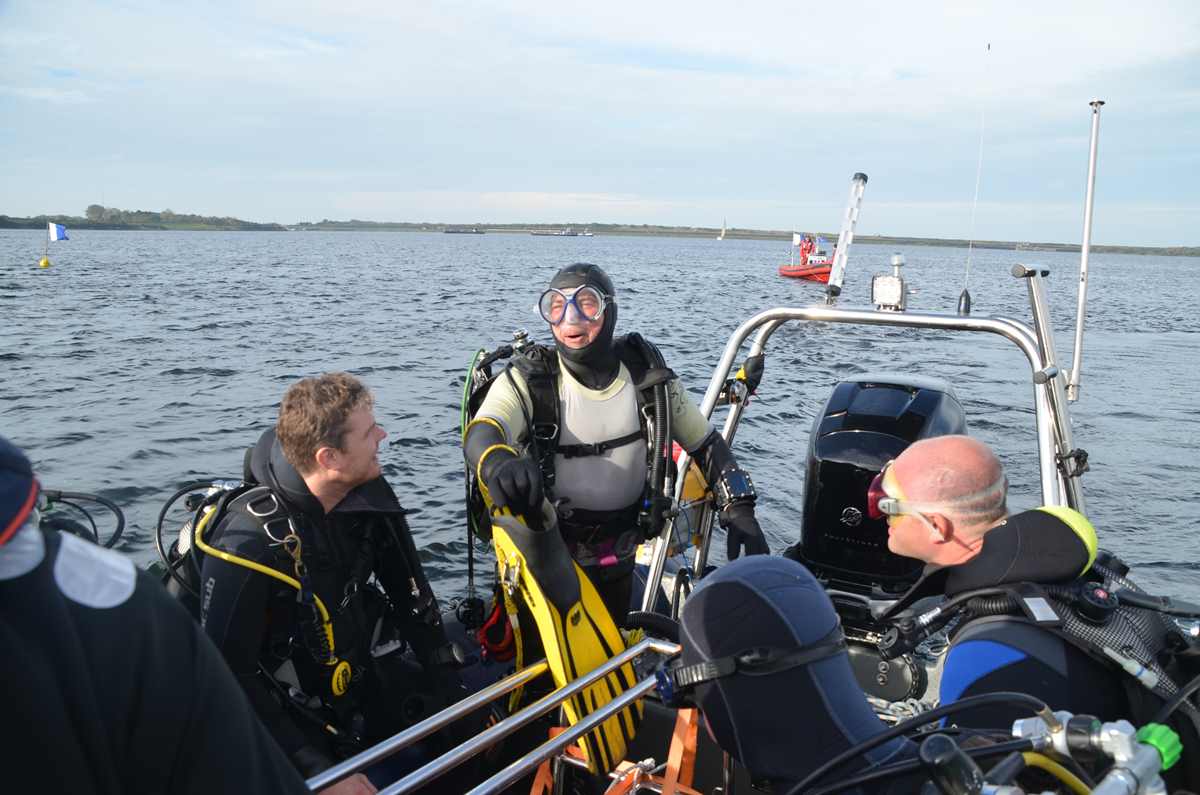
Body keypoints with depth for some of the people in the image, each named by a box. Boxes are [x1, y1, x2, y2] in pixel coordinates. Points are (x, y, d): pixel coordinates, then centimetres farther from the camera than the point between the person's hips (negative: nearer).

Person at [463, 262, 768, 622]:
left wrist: (739, 510, -11)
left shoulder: (647, 374, -8)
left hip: (617, 562, 3)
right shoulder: (529, 380, -16)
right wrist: (499, 462, -58)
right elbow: (481, 433, -34)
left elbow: (706, 442, 0)